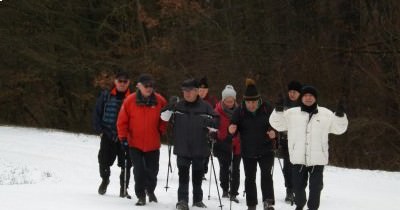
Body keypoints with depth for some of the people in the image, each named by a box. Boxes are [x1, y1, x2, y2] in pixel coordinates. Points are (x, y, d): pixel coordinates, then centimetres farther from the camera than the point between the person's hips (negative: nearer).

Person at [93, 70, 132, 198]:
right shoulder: (106, 96, 3)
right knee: (104, 161, 1)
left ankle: (124, 189, 14)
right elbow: (97, 113, 7)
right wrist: (99, 131, 0)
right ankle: (105, 180, 31)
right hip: (107, 135, 1)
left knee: (125, 164, 0)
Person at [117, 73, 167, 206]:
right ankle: (141, 196, 9)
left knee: (152, 171, 11)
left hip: (153, 144, 2)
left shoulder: (160, 101, -5)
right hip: (135, 144, -2)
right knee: (139, 171, -6)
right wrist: (123, 138, -6)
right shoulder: (130, 101, -9)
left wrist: (161, 130, 7)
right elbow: (122, 121, -4)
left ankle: (150, 190, 38)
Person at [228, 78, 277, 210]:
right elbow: (233, 127, 2)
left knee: (266, 174, -18)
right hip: (248, 151, 2)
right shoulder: (240, 112, -5)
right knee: (250, 178, 11)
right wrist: (232, 130, -21)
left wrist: (274, 133, -18)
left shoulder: (267, 109, -8)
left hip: (265, 150, -2)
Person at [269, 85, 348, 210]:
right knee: (298, 185, 13)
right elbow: (277, 124, 4)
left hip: (317, 159, -1)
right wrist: (278, 111, -12)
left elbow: (339, 128, 4)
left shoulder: (326, 114, 3)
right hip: (298, 158, 1)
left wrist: (340, 116, -13)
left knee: (316, 187, 6)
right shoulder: (292, 113, 5)